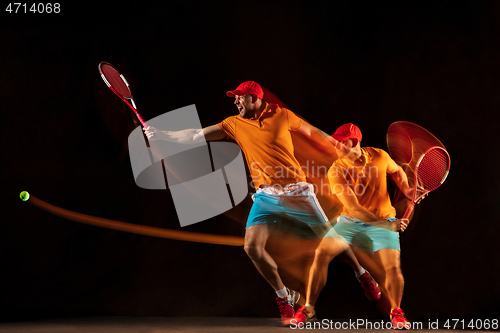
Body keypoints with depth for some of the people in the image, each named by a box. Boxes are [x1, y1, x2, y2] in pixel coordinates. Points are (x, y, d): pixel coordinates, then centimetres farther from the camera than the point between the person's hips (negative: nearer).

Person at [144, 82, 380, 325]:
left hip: (296, 191, -2)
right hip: (266, 196, 2)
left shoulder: (282, 115, -2)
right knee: (252, 247, -13)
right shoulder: (234, 124, 2)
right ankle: (285, 297, 9)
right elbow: (196, 136, 1)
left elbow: (311, 132, 10)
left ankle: (363, 275, 32)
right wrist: (161, 135, -6)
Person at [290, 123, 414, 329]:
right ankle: (308, 309, -4)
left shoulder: (380, 156, -11)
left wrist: (406, 189, -5)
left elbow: (396, 171, 15)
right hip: (349, 220, 0)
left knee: (393, 269, -17)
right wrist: (387, 225, -33)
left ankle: (396, 312, 12)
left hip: (383, 221, 0)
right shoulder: (336, 172, -18)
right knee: (322, 254, -19)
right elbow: (354, 208, -25)